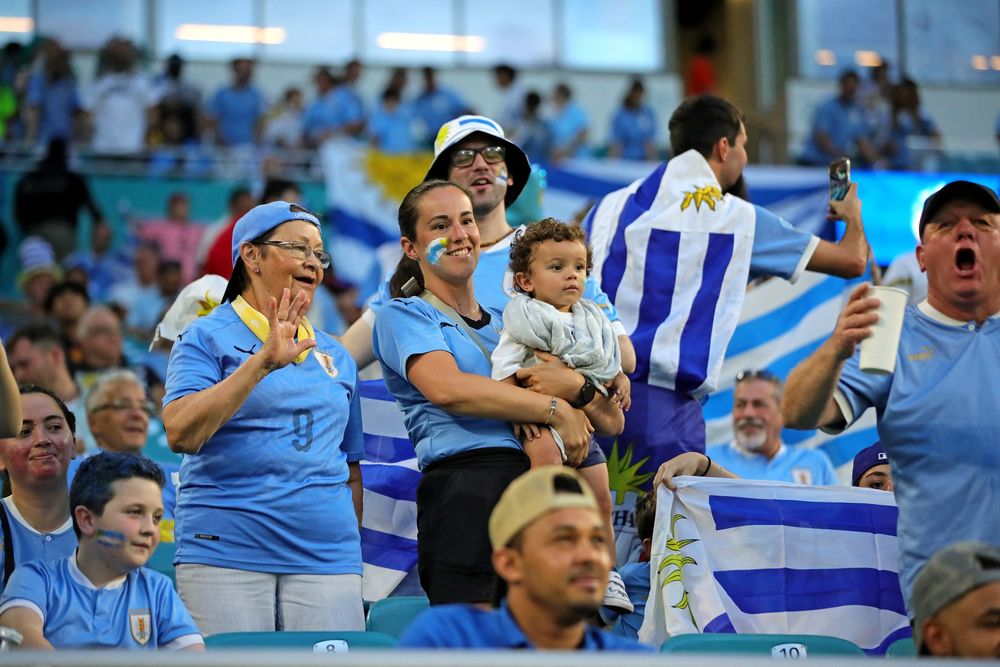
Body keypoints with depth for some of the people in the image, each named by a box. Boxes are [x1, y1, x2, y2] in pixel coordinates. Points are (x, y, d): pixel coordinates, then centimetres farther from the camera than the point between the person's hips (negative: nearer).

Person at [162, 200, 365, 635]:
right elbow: (180, 433, -13)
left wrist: (351, 556, 15)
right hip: (226, 552, -4)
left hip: (325, 557, 4)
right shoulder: (207, 338, 4)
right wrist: (262, 362, -19)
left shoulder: (336, 357, 18)